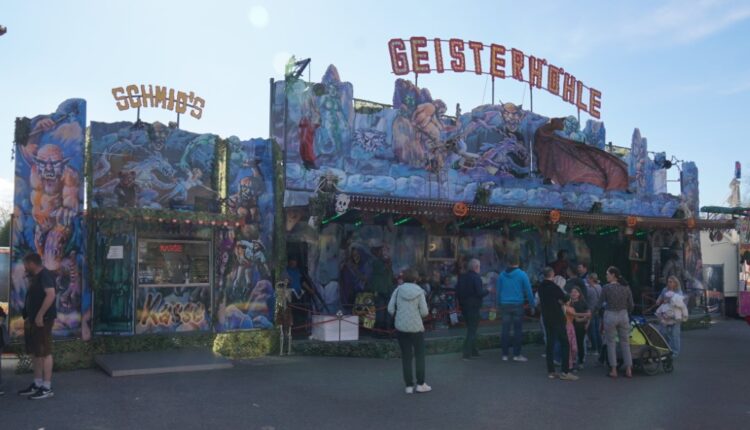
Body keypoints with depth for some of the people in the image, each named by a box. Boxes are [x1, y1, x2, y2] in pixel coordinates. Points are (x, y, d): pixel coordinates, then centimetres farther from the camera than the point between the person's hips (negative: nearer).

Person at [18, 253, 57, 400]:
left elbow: (51, 295, -26)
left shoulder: (45, 275, -14)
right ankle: (37, 384, 22)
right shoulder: (35, 277, 18)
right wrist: (28, 317, 20)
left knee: (44, 353, -6)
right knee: (35, 353, 13)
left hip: (43, 319, -10)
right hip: (33, 320, 10)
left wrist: (40, 315, -27)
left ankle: (47, 387, -2)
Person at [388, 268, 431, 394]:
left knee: (406, 356, 9)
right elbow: (424, 312, -9)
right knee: (419, 355, 12)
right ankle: (420, 384, 14)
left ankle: (409, 385, 11)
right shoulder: (419, 292, -7)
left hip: (401, 327, 2)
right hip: (416, 327, -2)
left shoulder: (398, 290, -4)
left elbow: (390, 309, -5)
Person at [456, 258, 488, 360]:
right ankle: (467, 353, -3)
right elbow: (480, 293, -21)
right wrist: (488, 291, -3)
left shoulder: (462, 277, 6)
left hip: (464, 306, 7)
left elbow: (457, 292, 8)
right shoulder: (476, 278, -16)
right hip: (473, 306, -7)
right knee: (472, 330, 0)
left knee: (471, 329, 20)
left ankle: (473, 350, 27)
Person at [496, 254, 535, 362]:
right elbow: (528, 291, -4)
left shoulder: (502, 275, 5)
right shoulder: (522, 274, -5)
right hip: (517, 305, -3)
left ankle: (505, 354, 10)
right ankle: (516, 354, 4)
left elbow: (498, 291, 9)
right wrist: (532, 305, 3)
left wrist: (499, 304, 17)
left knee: (505, 330, 7)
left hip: (505, 305, 3)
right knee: (518, 330, 3)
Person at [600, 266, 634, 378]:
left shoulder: (606, 288, -11)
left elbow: (601, 303, -5)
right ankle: (628, 370, 14)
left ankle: (613, 370, 8)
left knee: (611, 343, 6)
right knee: (625, 343, 12)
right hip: (623, 315, 4)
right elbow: (631, 305, 4)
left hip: (610, 316, -3)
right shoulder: (626, 287, 0)